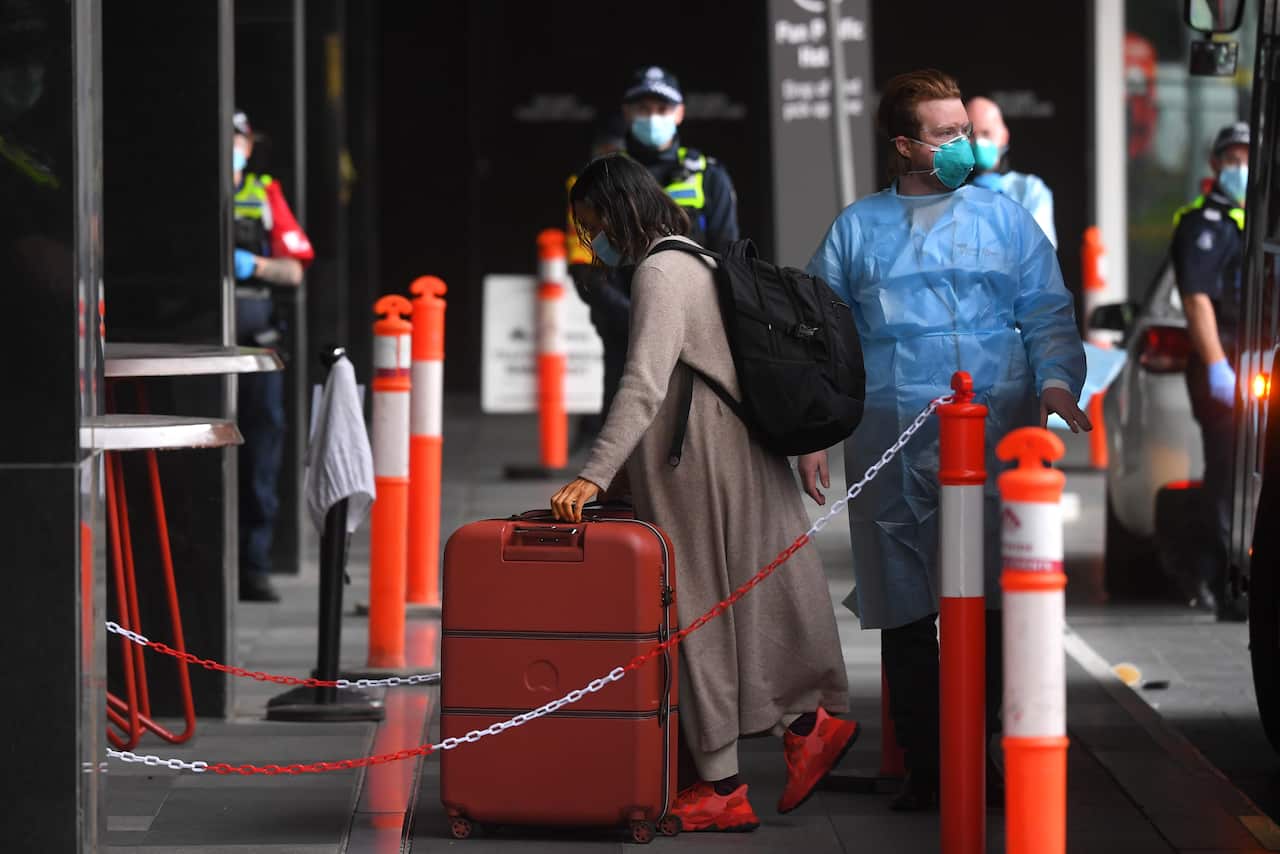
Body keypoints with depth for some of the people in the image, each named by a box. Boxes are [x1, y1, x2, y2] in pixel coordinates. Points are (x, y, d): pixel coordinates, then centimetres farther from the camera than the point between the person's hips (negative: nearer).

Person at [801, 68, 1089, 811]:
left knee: (996, 603, -5)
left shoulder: (1004, 218, 10)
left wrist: (1057, 380, -13)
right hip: (891, 446, 1)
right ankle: (925, 769, 9)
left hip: (996, 436, -1)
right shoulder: (858, 229, 12)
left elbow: (1050, 317, 7)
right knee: (905, 612, 1)